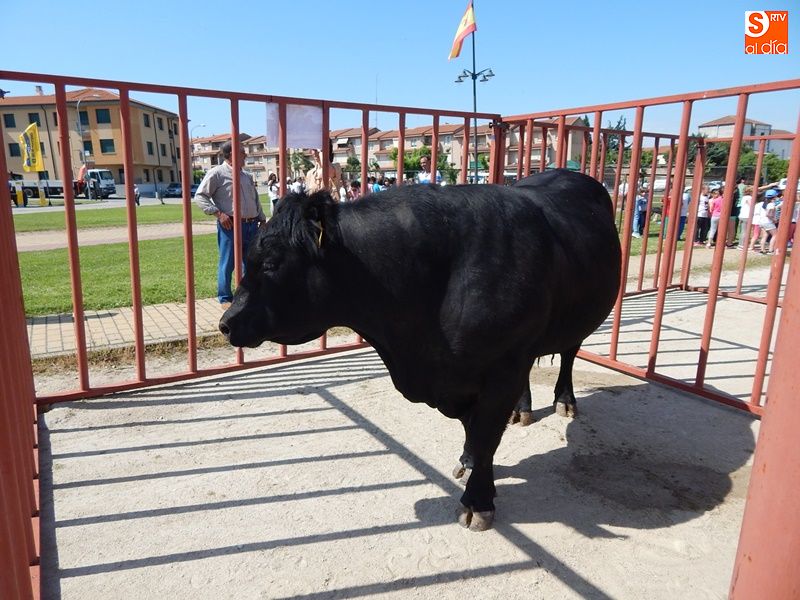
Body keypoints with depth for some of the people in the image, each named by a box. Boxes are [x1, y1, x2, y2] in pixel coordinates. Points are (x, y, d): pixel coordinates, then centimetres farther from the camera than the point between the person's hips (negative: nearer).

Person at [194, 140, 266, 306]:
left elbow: (256, 200, 23)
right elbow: (200, 196, -8)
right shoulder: (217, 173, -5)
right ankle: (225, 298, 13)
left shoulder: (246, 176, 18)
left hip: (251, 225, 7)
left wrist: (262, 219, 17)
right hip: (230, 226, -7)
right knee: (227, 264, 1)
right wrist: (218, 213, -15)